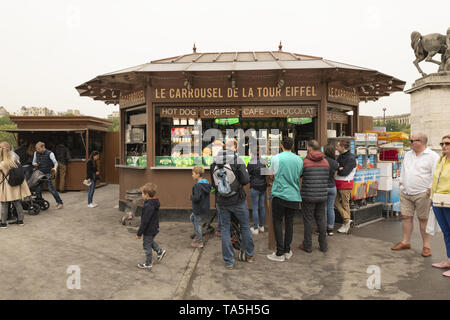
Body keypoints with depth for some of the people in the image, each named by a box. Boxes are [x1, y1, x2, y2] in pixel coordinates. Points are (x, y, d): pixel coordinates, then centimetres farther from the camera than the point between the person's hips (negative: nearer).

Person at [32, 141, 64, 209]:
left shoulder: (49, 153, -10)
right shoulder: (36, 153, 5)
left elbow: (55, 162, -15)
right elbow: (34, 161, 17)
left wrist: (55, 168, -38)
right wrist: (34, 164, -8)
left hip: (47, 174, -5)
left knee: (51, 188, -9)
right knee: (38, 190, 3)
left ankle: (60, 202, 1)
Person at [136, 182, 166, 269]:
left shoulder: (148, 206, -29)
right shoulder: (155, 203, 1)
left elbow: (145, 221, -27)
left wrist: (139, 233, -19)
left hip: (149, 230, -9)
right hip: (155, 228, 9)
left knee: (147, 246, 8)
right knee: (150, 241, 30)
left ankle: (148, 263, 21)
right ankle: (160, 251, 28)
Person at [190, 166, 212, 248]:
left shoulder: (197, 185, -24)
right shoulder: (206, 183, 4)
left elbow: (197, 198, -31)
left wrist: (191, 197, -11)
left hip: (199, 208, -10)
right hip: (204, 206, 10)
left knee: (197, 223, 4)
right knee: (192, 218, 26)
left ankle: (199, 242, 16)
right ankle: (199, 234, 33)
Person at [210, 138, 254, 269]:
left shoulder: (214, 161, 0)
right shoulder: (237, 160, -14)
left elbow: (213, 182, 7)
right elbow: (245, 180, -16)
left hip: (222, 202, 3)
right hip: (237, 200, -3)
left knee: (225, 229, 11)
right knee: (245, 227, 16)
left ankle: (229, 262, 16)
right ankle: (249, 255, 30)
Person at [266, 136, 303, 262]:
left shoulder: (276, 158, -6)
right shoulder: (299, 160, 5)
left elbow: (272, 175, 6)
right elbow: (299, 176, 14)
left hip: (279, 194, -4)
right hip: (294, 196, 4)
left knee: (277, 222, 4)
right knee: (289, 222, 13)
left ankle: (280, 253, 5)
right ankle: (287, 251, 20)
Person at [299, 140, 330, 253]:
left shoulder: (304, 162, -11)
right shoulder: (326, 162, 3)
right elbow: (326, 178, 12)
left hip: (308, 197, -4)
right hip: (322, 196, 4)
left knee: (308, 220, 6)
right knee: (321, 220, 13)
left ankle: (307, 245, 16)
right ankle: (323, 245, 21)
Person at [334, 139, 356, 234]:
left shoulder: (351, 158, -15)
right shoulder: (340, 156, 11)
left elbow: (344, 172, -22)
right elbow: (336, 167, 9)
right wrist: (339, 168, -12)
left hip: (345, 184, -8)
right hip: (338, 183, 8)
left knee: (345, 204, 2)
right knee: (335, 201, 7)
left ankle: (346, 223, 14)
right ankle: (347, 220, 14)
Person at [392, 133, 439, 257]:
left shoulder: (432, 156, -6)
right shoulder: (408, 155, 14)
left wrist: (430, 189, -13)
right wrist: (401, 184, 16)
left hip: (422, 194, -6)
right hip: (405, 193, 6)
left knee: (423, 219, 1)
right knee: (406, 217, 8)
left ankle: (426, 246, 12)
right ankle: (405, 242, 19)